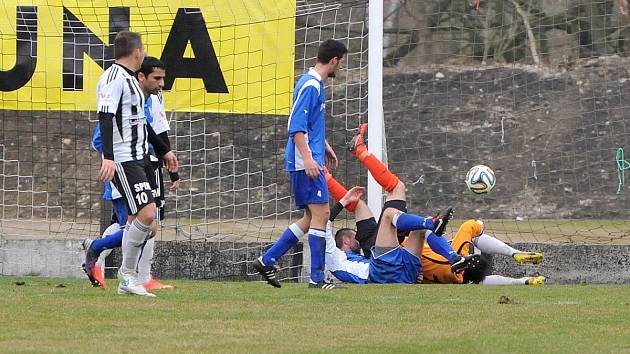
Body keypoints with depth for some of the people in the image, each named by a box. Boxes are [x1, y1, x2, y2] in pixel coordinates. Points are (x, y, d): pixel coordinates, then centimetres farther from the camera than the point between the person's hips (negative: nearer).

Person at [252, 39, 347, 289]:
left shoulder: (316, 84, 17)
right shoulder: (310, 86, -14)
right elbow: (296, 126, -21)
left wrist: (325, 147, 36)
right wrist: (307, 158, -28)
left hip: (310, 162, 10)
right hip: (306, 163, -10)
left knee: (312, 217, 12)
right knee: (320, 214, -11)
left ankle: (267, 261, 15)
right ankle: (317, 278, -11)